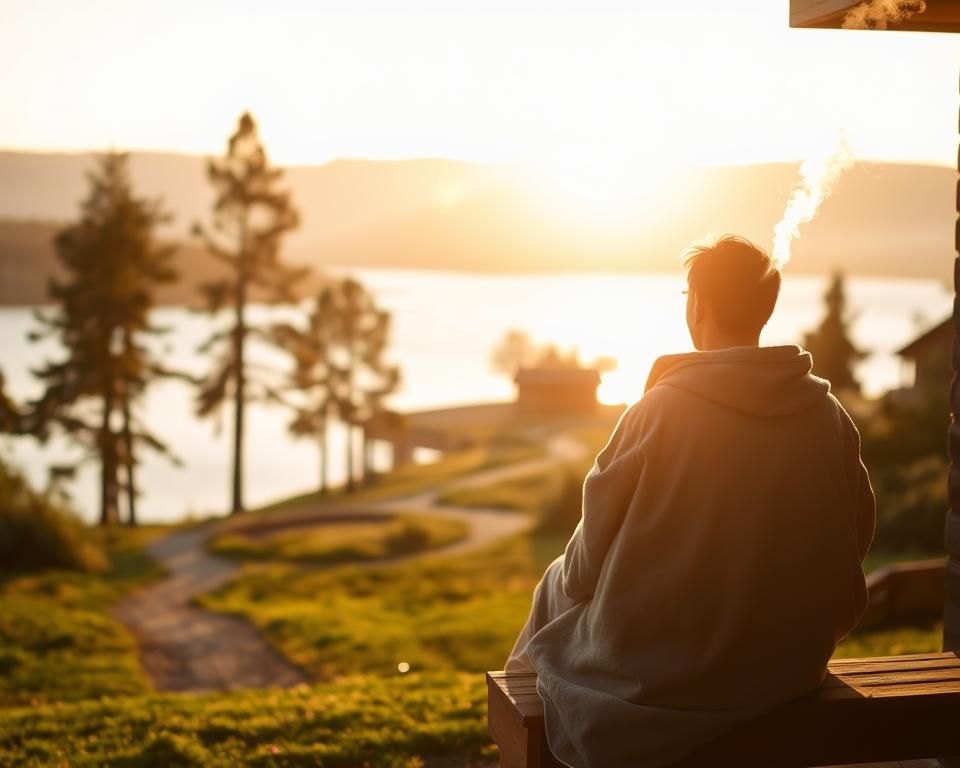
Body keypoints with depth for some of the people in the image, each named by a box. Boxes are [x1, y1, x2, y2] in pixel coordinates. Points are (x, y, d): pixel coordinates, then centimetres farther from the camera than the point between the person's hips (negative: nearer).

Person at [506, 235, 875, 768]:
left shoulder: (659, 410, -19)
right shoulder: (829, 415, -6)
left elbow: (589, 560, -11)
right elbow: (855, 536, 4)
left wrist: (571, 576, 12)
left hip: (664, 669, -5)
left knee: (559, 588, 25)